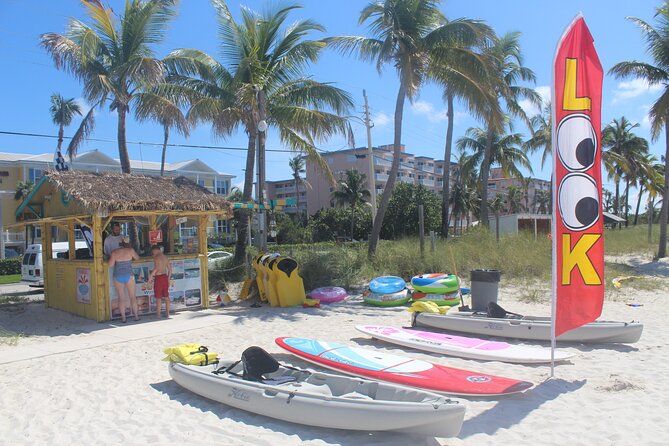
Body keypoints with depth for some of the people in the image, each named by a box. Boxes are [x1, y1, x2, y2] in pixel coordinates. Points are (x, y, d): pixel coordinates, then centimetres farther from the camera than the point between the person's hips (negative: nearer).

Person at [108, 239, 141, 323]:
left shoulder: (114, 252, -3)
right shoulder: (130, 250, -5)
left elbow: (110, 265, -6)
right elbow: (137, 258, 11)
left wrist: (114, 259, 12)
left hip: (118, 277, 1)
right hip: (129, 276, -1)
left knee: (121, 298, 6)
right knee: (133, 296, 8)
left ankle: (123, 318, 6)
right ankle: (136, 316, 11)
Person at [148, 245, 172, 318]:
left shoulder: (156, 257, -10)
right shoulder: (165, 257, 10)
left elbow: (156, 268, -22)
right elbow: (170, 269, 11)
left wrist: (150, 276, -12)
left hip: (158, 278, -7)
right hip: (165, 277, 7)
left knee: (158, 298, 0)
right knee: (166, 297, 11)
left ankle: (158, 315, 5)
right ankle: (167, 314, 15)